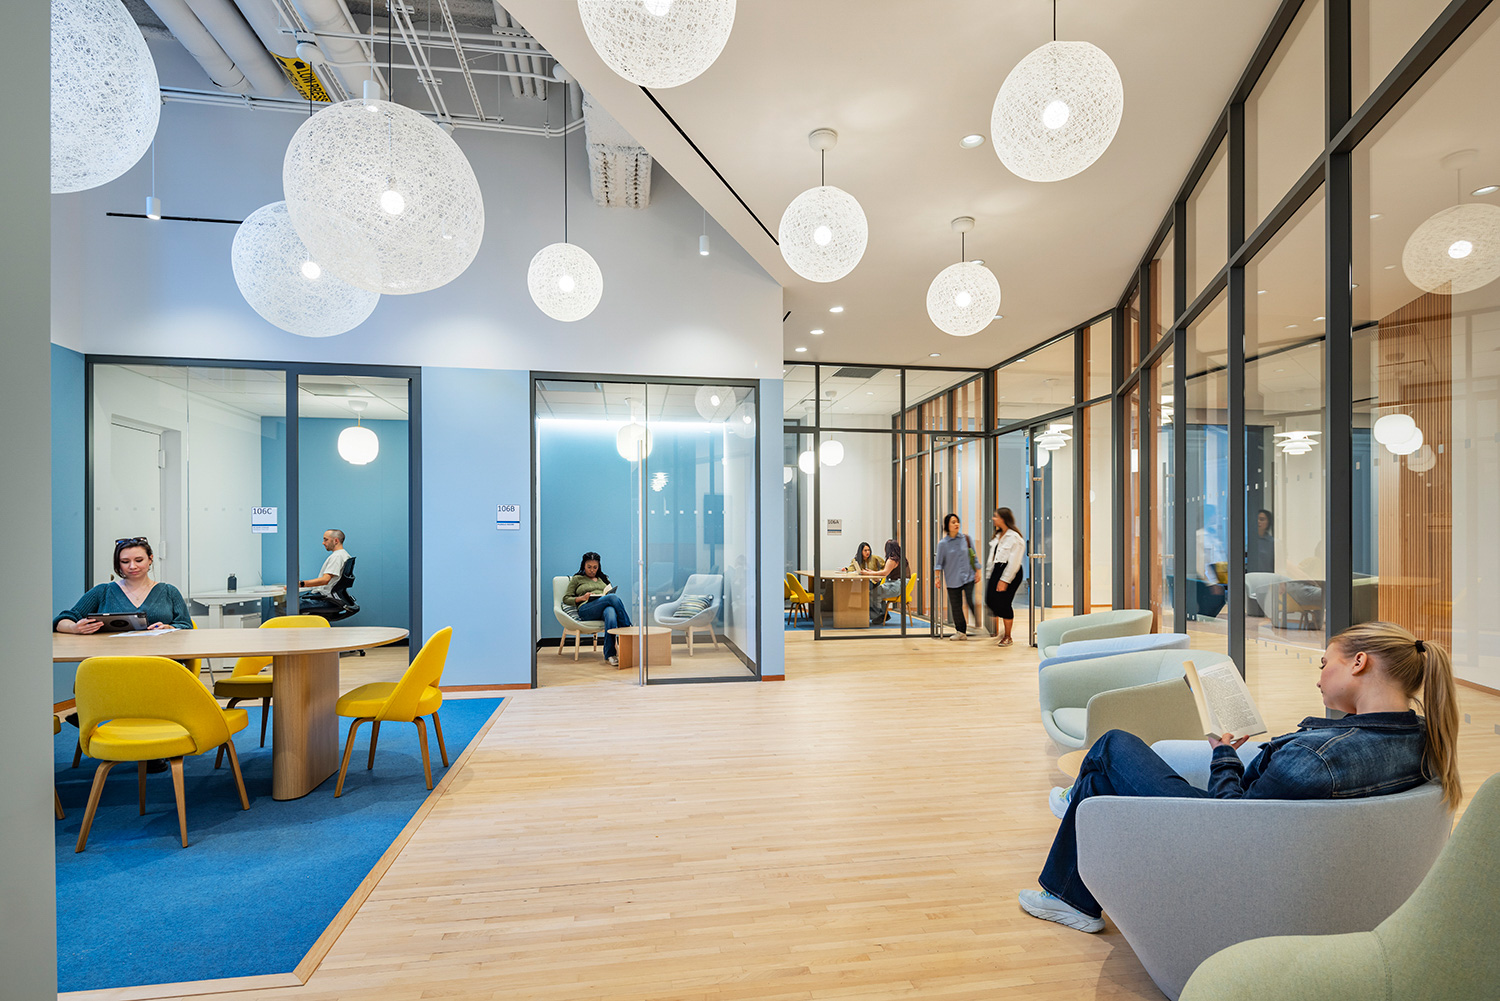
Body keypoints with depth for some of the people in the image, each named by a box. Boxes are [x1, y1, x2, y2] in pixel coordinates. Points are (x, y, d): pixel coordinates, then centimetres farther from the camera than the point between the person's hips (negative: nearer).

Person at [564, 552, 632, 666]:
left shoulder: (603, 579, 32)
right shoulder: (577, 579, 21)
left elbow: (610, 594, 29)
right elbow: (566, 599, 14)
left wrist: (609, 594, 3)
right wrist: (582, 598, -4)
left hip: (605, 608, 3)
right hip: (586, 609, -3)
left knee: (610, 612, -40)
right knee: (613, 597, -33)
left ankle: (609, 654, -46)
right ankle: (628, 629, -31)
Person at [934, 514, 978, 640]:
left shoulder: (966, 538, 2)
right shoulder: (943, 543, -1)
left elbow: (974, 556, 8)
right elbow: (939, 562, 3)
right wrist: (938, 577, -3)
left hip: (968, 577, 0)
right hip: (952, 580, 0)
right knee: (956, 606, 6)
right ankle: (960, 631, 18)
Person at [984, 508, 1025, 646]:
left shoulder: (1014, 537, -13)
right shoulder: (998, 536, 15)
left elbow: (1014, 562, -17)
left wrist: (1004, 580, -19)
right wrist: (989, 575, 14)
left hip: (1011, 573, -8)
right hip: (997, 570, 8)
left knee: (1003, 603, -7)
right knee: (990, 601, 1)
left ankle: (1008, 637, 9)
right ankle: (1006, 629, 21)